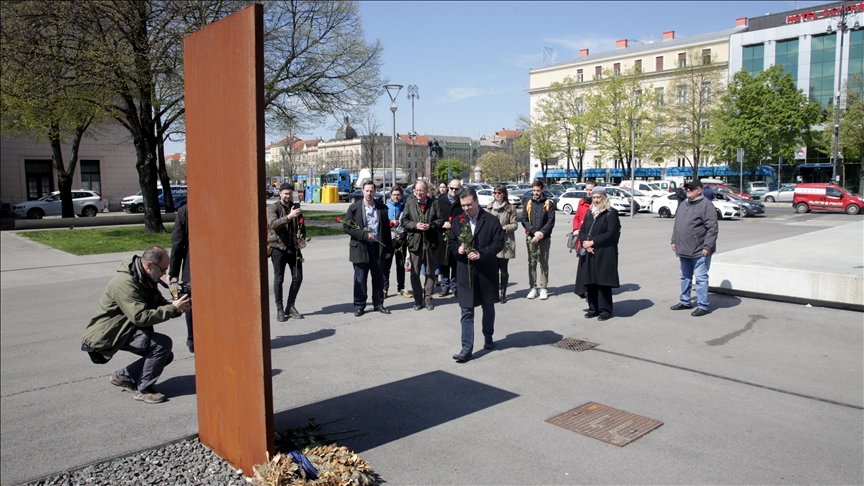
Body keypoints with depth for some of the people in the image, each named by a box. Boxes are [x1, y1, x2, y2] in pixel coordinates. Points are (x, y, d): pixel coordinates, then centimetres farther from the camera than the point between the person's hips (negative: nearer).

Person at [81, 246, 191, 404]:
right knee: (163, 343, -24)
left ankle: (123, 376, 20)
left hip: (128, 329, 10)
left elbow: (159, 304, 7)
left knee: (166, 356, 6)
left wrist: (178, 307, -14)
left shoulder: (146, 279, 4)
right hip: (109, 334, -10)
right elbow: (140, 317, -33)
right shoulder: (125, 282, -27)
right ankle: (143, 390, -10)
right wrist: (173, 308, -28)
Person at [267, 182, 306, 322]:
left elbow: (302, 226, 21)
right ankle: (279, 310, 12)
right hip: (278, 248, -4)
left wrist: (302, 238, 2)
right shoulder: (272, 208, -4)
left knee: (298, 278, 4)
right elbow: (273, 224, -24)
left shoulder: (296, 207, 11)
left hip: (294, 248, 4)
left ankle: (290, 307, 18)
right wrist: (289, 216, -37)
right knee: (278, 279, 2)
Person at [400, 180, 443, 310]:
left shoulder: (434, 203, 0)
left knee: (430, 273, 8)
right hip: (415, 242, 1)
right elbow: (404, 221, 1)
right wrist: (415, 225, -15)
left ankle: (428, 298, 19)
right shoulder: (409, 203, 3)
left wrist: (430, 225, -17)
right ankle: (418, 299, 15)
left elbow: (440, 220, -1)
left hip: (430, 242, 0)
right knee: (415, 273, 5)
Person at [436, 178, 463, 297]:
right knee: (443, 263, 5)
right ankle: (445, 287, 16)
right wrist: (443, 224, -10)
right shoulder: (440, 200, 6)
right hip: (442, 236, 1)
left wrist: (452, 225, -9)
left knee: (455, 264, 4)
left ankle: (455, 286, 16)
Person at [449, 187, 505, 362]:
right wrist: (458, 249, -13)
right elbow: (451, 243, 10)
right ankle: (467, 349, 0)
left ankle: (488, 338, 38)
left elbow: (499, 242, -8)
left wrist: (481, 253, -20)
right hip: (465, 273, 1)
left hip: (486, 272, -1)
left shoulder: (491, 220, -5)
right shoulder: (457, 221, 5)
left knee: (488, 307, 17)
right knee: (466, 312, -1)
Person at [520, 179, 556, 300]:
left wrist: (542, 233, -17)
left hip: (544, 238, -2)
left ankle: (543, 288, 9)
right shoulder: (528, 203, 9)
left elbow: (551, 222, -4)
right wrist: (534, 231, -11)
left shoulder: (549, 204, 2)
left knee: (543, 263, 3)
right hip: (531, 238, 2)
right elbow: (524, 220, 3)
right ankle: (533, 288, 12)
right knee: (532, 263, 5)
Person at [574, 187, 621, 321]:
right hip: (589, 253, 6)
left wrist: (592, 242, -15)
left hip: (605, 253, -6)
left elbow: (610, 234, -12)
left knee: (603, 282, -3)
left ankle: (605, 310, 5)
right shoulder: (589, 213, 17)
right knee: (590, 281, 6)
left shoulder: (611, 213, -4)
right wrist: (585, 242, -7)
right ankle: (593, 308, 15)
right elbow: (582, 230, 13)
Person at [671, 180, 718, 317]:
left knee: (701, 278, -2)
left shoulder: (706, 205, -11)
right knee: (685, 277, 17)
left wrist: (707, 247, -19)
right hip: (684, 250, 8)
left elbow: (712, 228, -15)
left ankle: (703, 306, 6)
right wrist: (674, 241, 16)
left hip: (699, 251, -8)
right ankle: (685, 301, 30)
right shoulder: (683, 205, 14)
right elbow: (676, 225, 22)